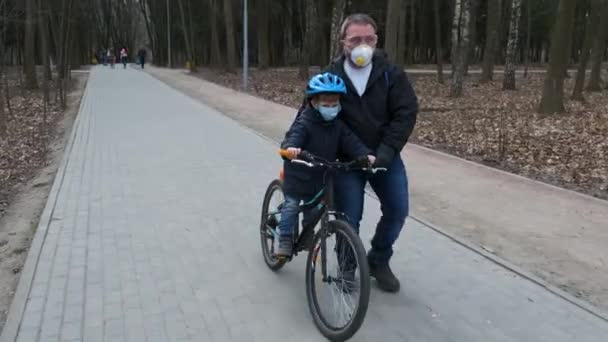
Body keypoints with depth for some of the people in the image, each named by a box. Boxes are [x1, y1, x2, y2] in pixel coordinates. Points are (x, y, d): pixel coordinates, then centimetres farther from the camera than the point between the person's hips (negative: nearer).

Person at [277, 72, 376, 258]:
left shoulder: (339, 124, -3)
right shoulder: (304, 121, -20)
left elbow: (351, 141, -9)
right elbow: (294, 136, -35)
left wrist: (365, 154, -26)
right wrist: (291, 147, -58)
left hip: (321, 175, 5)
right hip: (299, 173, -5)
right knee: (291, 205, -2)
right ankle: (285, 240, 10)